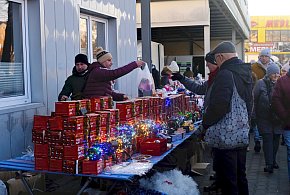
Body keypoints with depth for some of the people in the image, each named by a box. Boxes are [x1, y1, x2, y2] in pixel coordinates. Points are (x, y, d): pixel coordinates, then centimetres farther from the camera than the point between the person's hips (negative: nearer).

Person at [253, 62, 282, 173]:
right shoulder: (261, 84, -4)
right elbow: (254, 100, -1)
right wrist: (256, 115, -1)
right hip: (265, 118, -3)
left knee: (276, 139, 9)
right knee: (267, 139, -6)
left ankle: (272, 161, 26)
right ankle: (269, 164, -2)